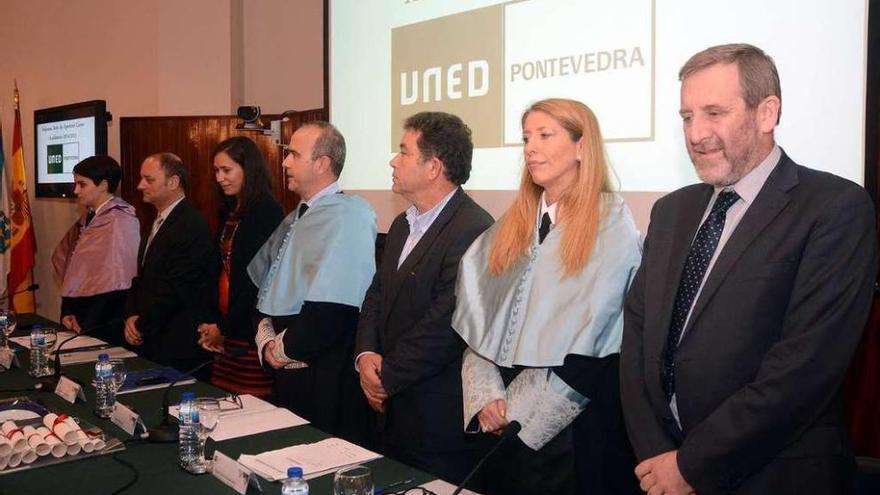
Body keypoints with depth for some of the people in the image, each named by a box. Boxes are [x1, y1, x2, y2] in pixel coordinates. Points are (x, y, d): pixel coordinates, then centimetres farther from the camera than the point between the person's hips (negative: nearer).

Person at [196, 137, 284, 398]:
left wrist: (225, 327, -9)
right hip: (225, 329, 8)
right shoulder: (229, 213, 15)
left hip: (250, 333, -8)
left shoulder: (267, 212, -11)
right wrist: (210, 322, 4)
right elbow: (221, 271, 15)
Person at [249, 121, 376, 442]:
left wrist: (284, 348, -10)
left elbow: (330, 312, -22)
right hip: (285, 369, 8)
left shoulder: (346, 216, -15)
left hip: (325, 377, -8)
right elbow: (264, 283, 16)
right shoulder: (294, 220, 13)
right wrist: (266, 338, -1)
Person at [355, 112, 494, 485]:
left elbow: (444, 324, -24)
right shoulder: (403, 224, 11)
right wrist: (365, 355, -5)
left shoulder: (474, 230, -21)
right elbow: (377, 294, 12)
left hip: (439, 421, -8)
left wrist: (386, 377, -14)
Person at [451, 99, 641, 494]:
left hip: (568, 421, -5)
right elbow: (481, 318, 4)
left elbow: (585, 338, -15)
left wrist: (521, 413, -13)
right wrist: (486, 396, -9)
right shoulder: (514, 224, 8)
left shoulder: (612, 224, -9)